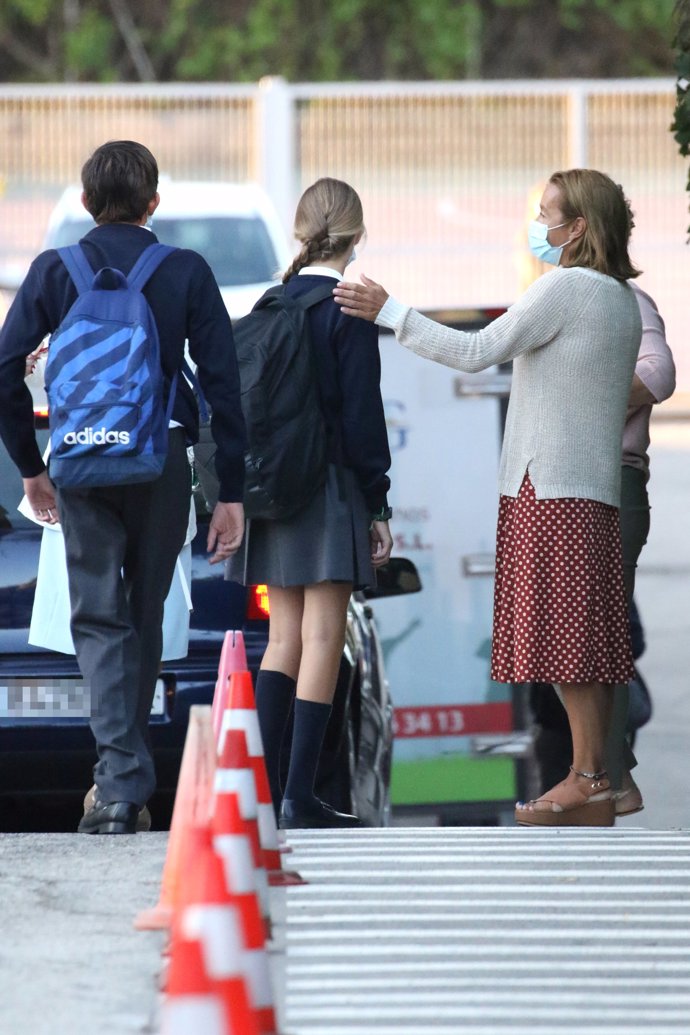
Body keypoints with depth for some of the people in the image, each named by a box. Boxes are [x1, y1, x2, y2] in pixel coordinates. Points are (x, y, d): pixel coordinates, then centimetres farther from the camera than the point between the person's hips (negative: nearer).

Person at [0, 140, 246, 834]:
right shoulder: (186, 274, 1)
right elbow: (223, 384, -2)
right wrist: (231, 493, 3)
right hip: (162, 463, 1)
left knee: (99, 620, 0)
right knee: (145, 615, 14)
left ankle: (119, 784, -15)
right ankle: (127, 781, 22)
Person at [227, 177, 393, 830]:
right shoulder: (349, 311, -10)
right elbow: (362, 414, -12)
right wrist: (378, 507, -6)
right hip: (331, 489, -6)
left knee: (283, 640, 11)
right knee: (321, 640, -5)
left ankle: (262, 786, 7)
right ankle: (300, 795, -9)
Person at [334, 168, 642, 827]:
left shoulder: (565, 287, -12)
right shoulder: (621, 298, 16)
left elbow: (478, 352, -16)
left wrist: (389, 313, -11)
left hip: (551, 486, -9)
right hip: (595, 483, 9)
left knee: (566, 632, -9)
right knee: (588, 639, 7)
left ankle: (587, 781, -11)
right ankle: (595, 780, 6)